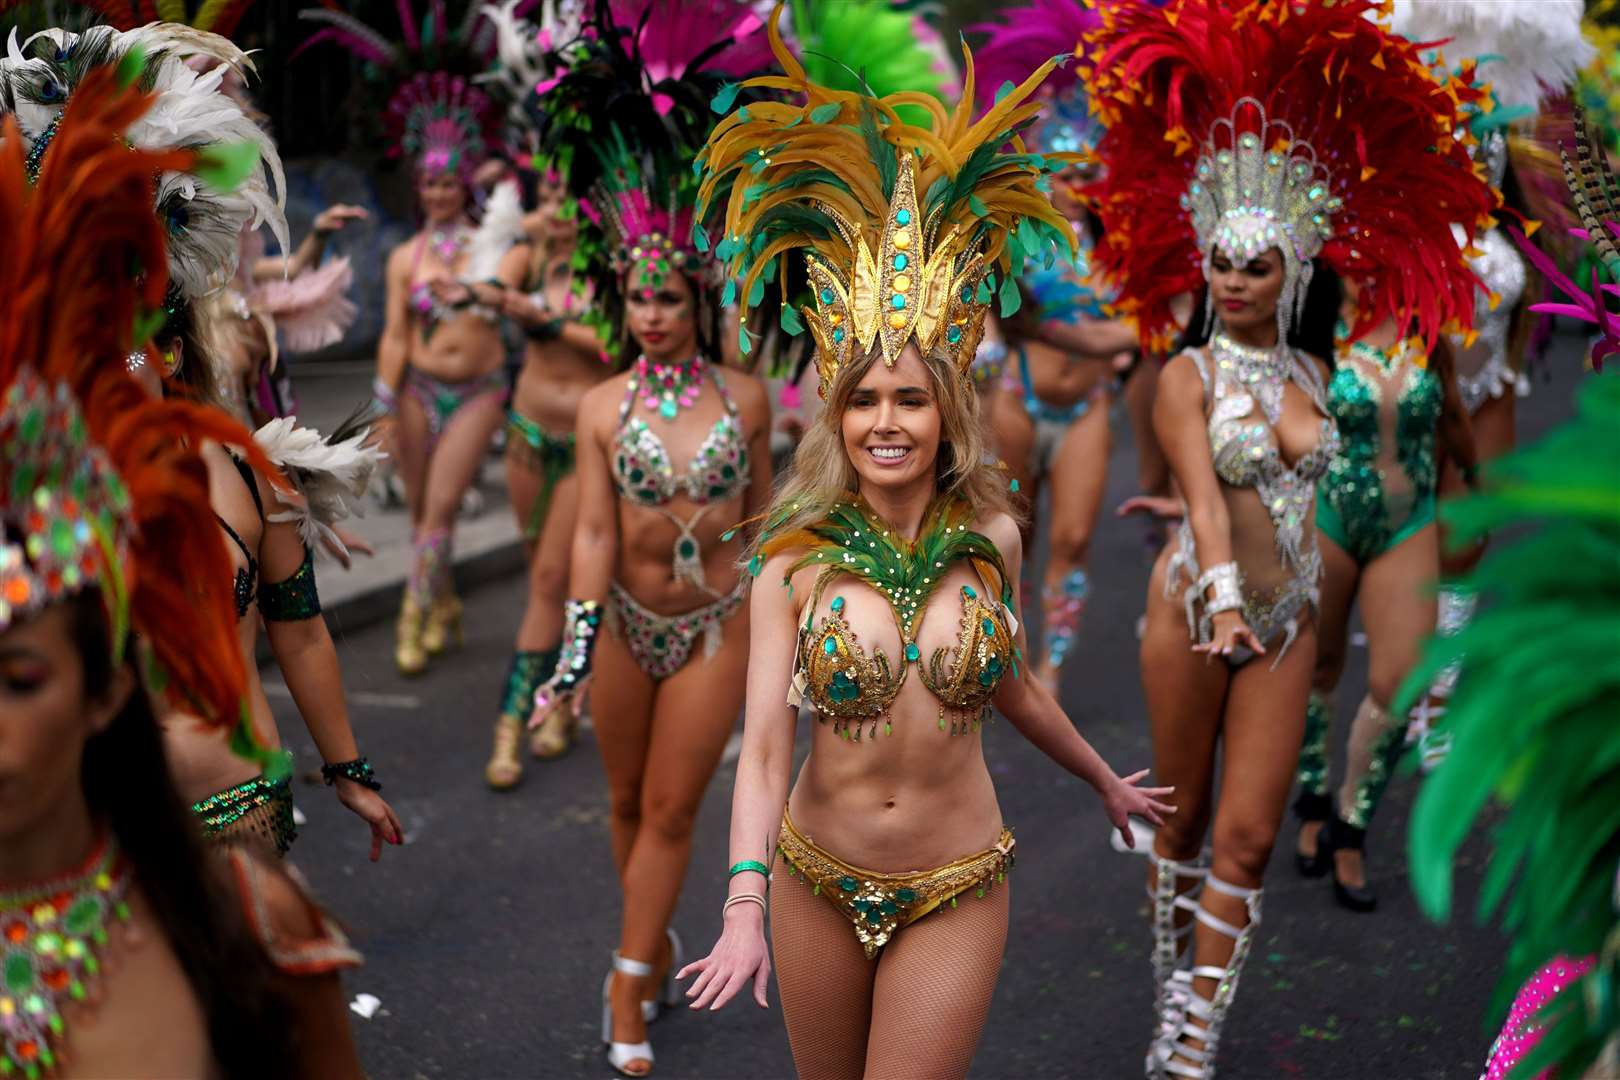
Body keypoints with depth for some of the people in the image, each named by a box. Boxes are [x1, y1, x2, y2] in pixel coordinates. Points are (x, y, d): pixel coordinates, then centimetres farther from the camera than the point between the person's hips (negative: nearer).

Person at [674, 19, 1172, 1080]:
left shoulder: (992, 538, -5)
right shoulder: (796, 561, -11)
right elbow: (764, 742, -16)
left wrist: (1107, 782, 27)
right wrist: (745, 907, -29)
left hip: (956, 888, 0)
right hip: (817, 878, 0)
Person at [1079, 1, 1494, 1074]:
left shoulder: (1311, 373, 7)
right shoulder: (1190, 374, -8)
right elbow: (1204, 498, -22)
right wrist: (1224, 604, -36)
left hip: (1288, 619, 3)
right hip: (1196, 606, -3)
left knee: (1249, 834, -3)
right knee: (1185, 822, 8)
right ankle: (1170, 988, 27)